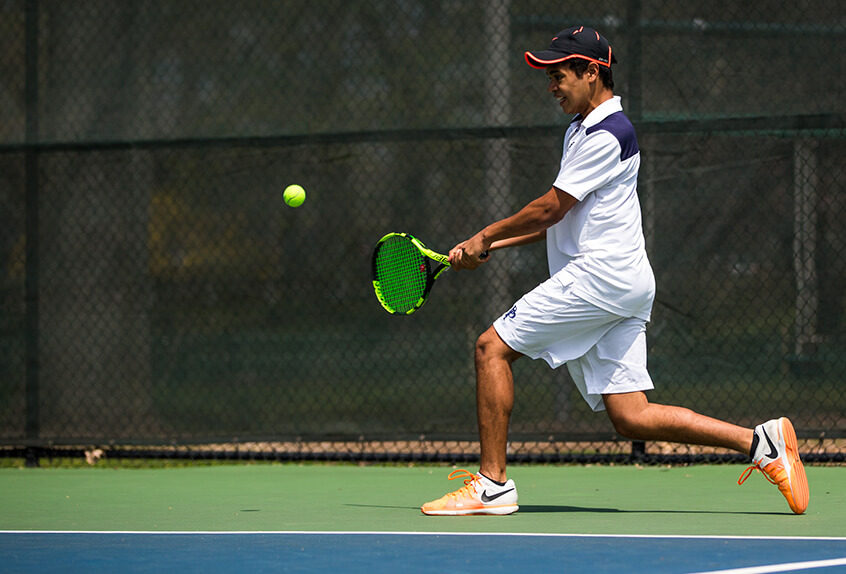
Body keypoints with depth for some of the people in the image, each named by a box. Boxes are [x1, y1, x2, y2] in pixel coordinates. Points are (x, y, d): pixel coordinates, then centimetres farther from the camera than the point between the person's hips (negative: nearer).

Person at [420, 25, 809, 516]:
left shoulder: (607, 134, -11)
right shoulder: (582, 129, 22)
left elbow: (550, 209, -11)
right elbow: (560, 220, 24)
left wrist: (486, 237, 1)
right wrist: (491, 247, 16)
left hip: (599, 274, -10)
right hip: (625, 286, 10)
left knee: (493, 347, -6)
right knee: (631, 416, 2)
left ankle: (492, 484, -7)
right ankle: (763, 443, 0)